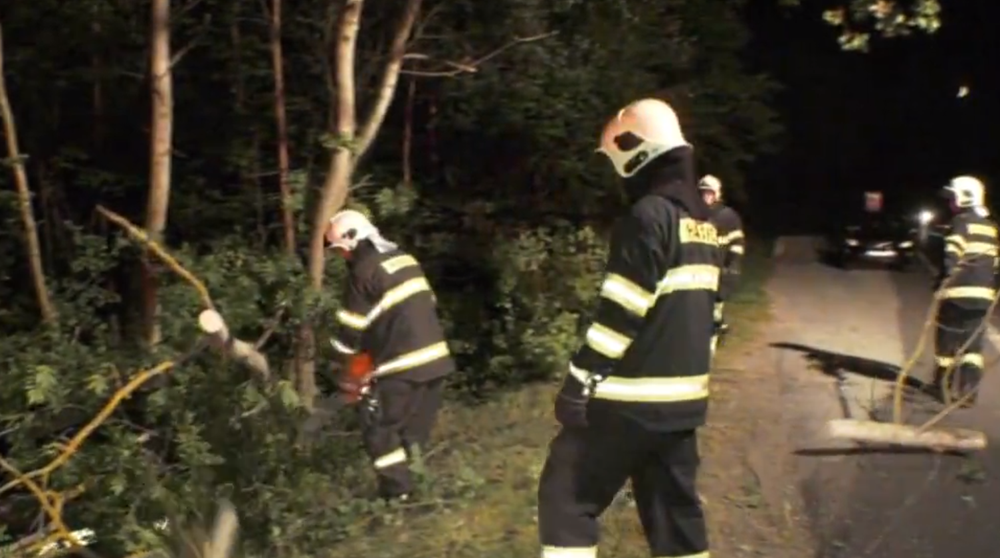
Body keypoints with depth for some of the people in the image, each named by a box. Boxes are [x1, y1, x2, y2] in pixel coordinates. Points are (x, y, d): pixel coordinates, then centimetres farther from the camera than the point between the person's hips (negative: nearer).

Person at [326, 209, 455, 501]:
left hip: (402, 365, -8)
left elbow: (351, 327, -6)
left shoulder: (364, 270, -11)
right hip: (436, 357, 8)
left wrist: (350, 369, 11)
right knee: (415, 428, 18)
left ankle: (397, 493, 2)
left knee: (381, 429, 3)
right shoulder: (404, 258, 14)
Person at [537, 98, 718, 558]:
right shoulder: (701, 219, 13)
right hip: (681, 398, 9)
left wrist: (579, 382, -14)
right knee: (674, 508, 15)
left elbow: (620, 313, -19)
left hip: (630, 399, -9)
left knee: (565, 497, 3)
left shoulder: (648, 215, -15)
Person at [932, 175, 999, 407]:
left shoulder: (962, 221, -8)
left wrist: (942, 281, -16)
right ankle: (968, 388, -2)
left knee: (948, 339, 9)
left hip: (957, 292, -6)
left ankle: (945, 385, 19)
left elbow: (952, 256, -20)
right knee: (973, 343, 10)